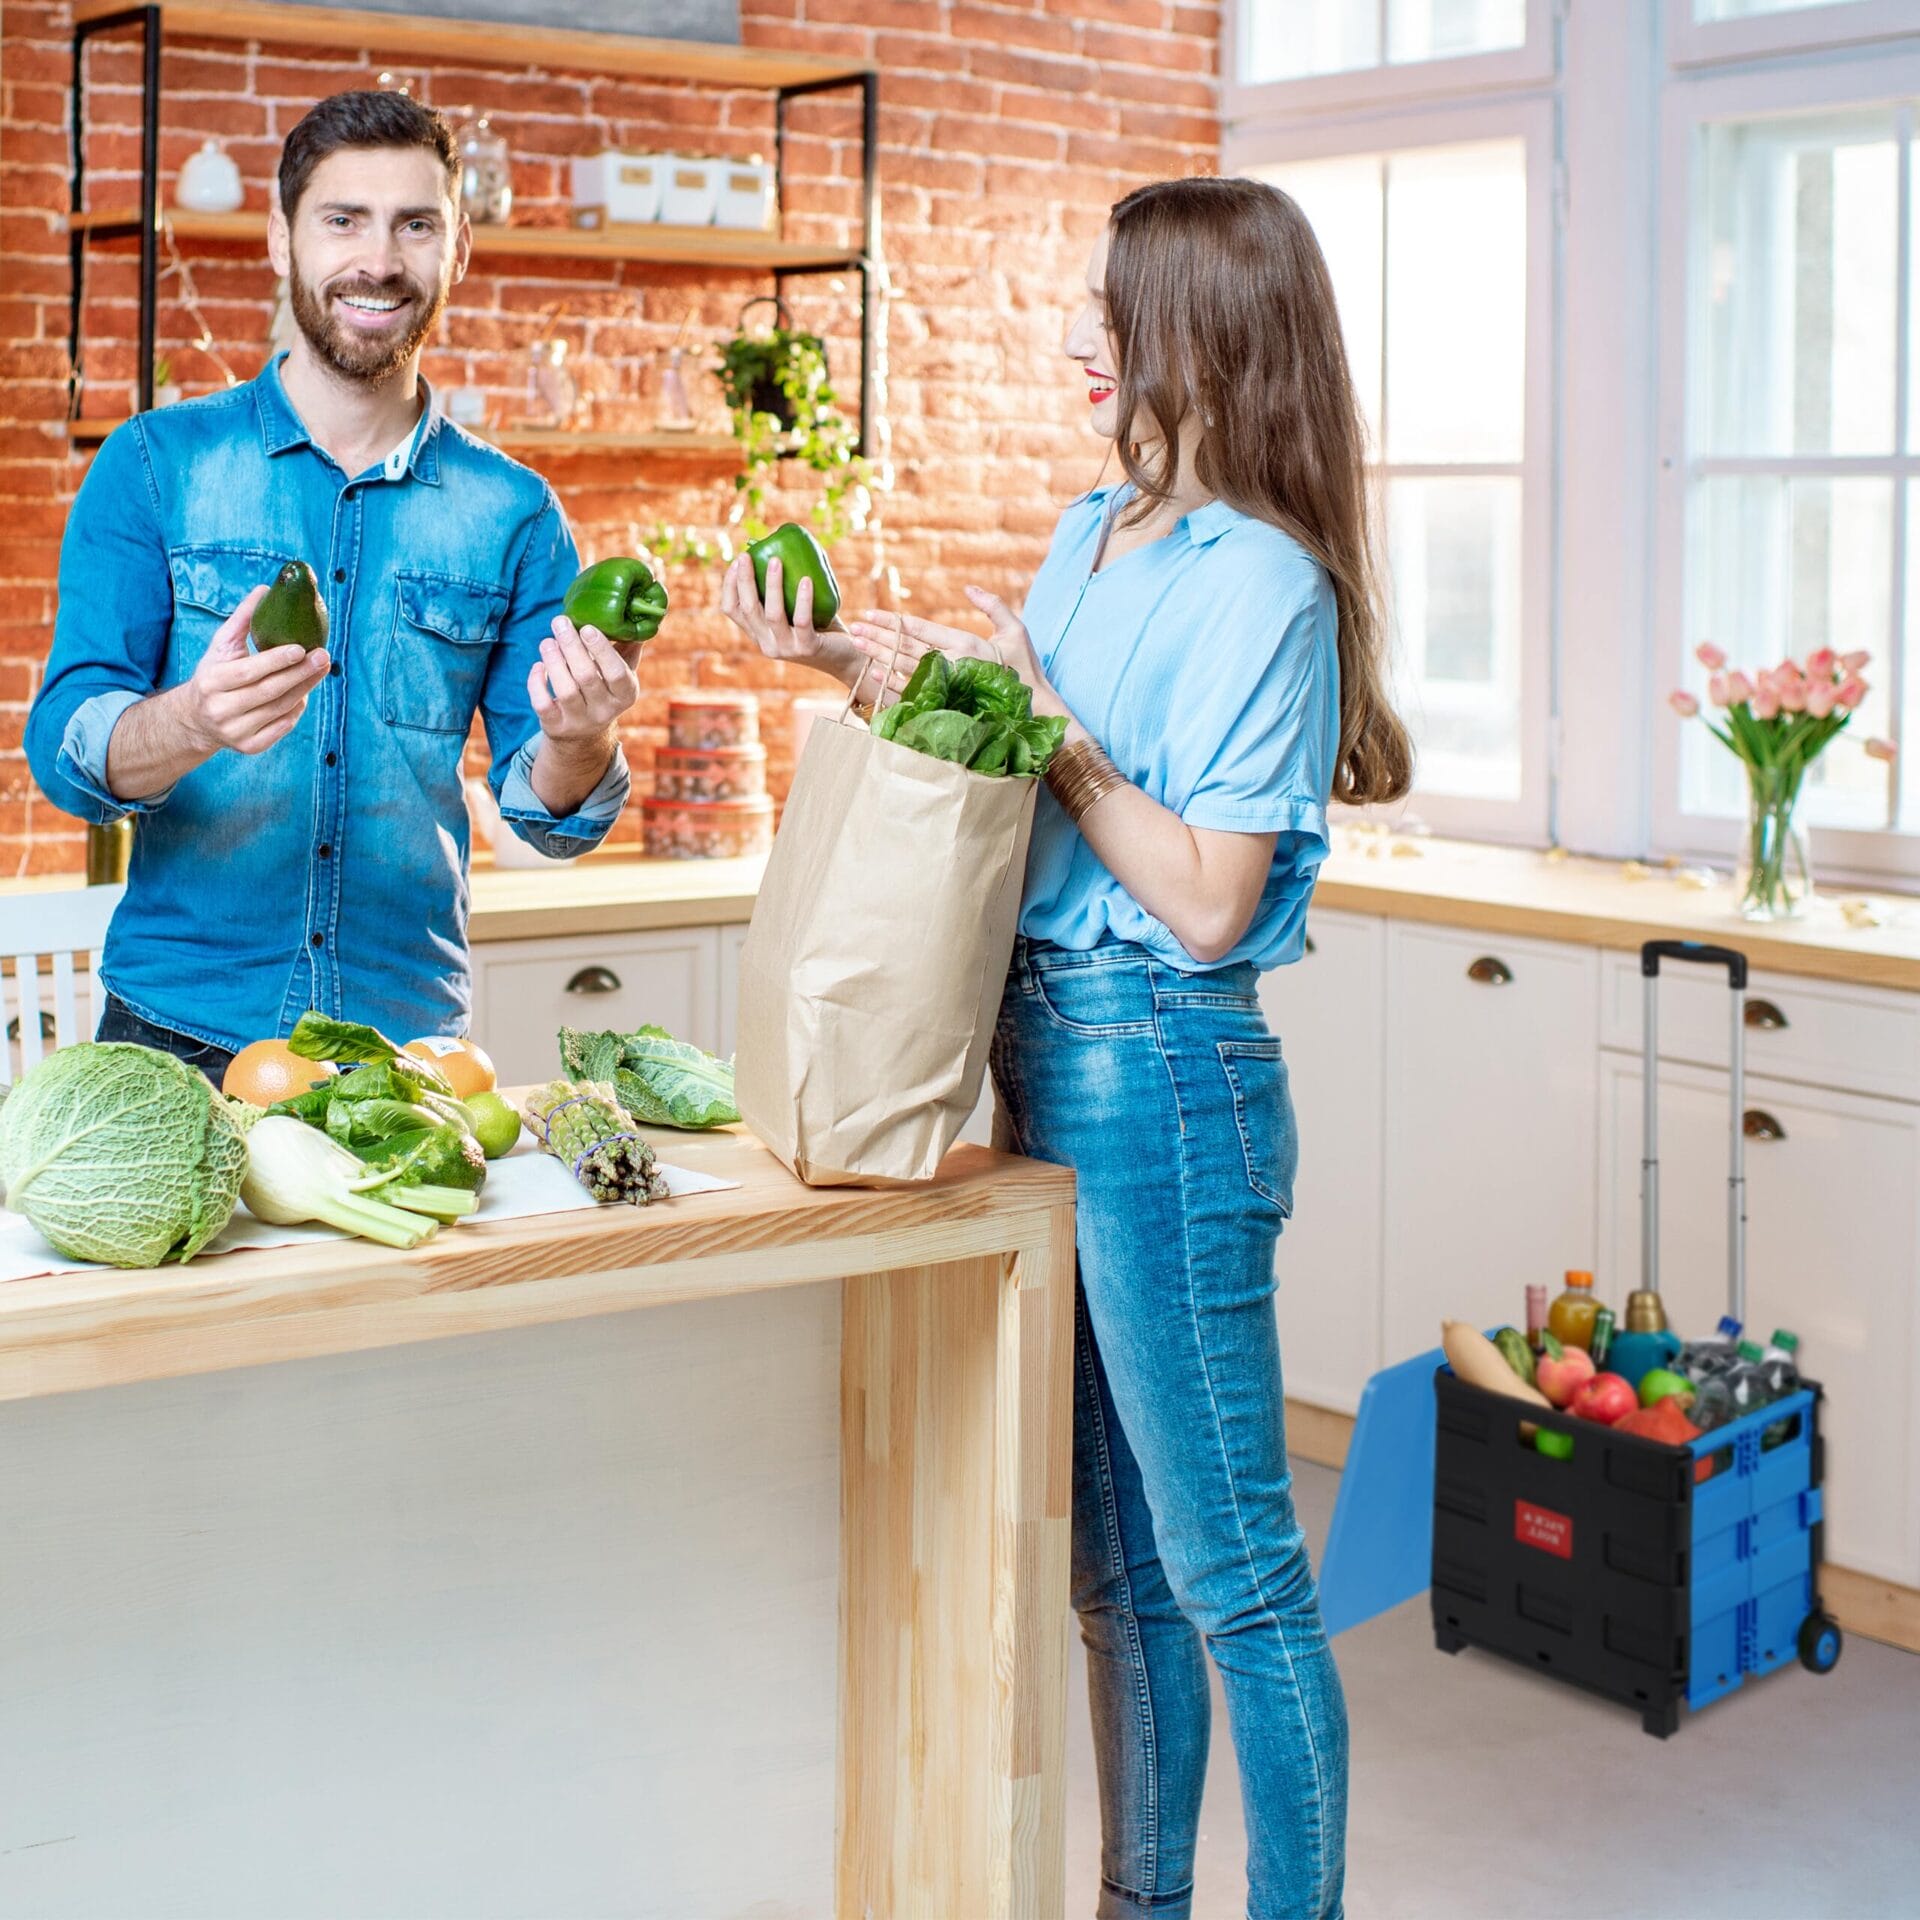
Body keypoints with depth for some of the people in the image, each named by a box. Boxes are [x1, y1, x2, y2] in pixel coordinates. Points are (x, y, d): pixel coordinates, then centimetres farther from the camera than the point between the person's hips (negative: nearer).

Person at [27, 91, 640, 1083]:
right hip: (181, 1028, -1)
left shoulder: (513, 510, 4)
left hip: (410, 1037, 1)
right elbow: (63, 745, -8)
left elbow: (545, 815, 4)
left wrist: (575, 741, -20)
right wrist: (195, 722, -30)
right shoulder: (156, 463, -1)